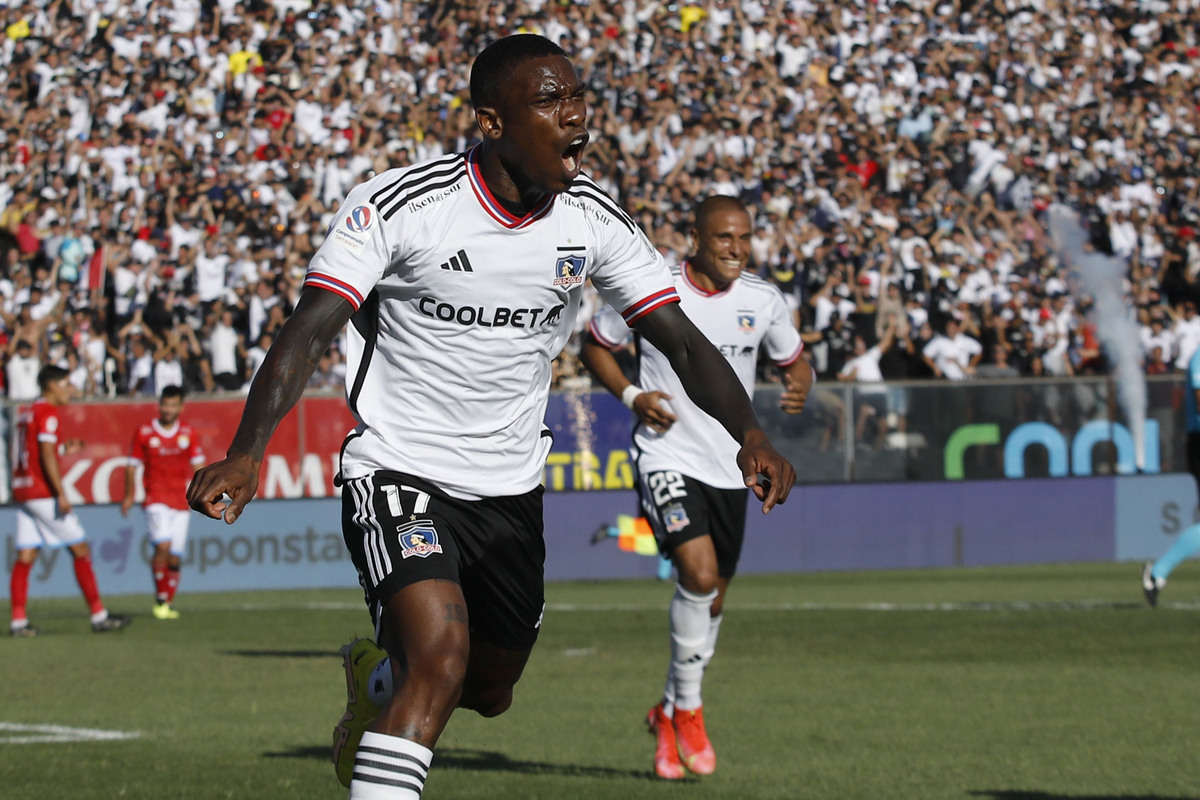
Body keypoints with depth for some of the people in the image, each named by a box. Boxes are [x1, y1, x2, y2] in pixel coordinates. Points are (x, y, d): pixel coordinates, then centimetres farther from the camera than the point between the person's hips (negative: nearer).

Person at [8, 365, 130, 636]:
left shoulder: (27, 413, 17)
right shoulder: (48, 413, -10)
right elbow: (46, 456, -18)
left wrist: (63, 449, 24)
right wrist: (61, 494, -20)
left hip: (22, 491, 9)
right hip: (42, 492, -9)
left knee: (25, 556, 4)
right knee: (81, 550, -3)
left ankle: (18, 621, -2)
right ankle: (99, 616, -3)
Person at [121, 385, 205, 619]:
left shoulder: (188, 434, 7)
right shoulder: (144, 433, 0)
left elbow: (198, 466, 12)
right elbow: (133, 466, 7)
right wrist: (128, 496, 7)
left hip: (181, 501, 3)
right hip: (156, 500, -3)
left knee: (174, 558, 3)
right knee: (162, 546, -21)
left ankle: (169, 604, 17)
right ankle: (160, 600, -8)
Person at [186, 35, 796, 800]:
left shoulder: (594, 219, -4)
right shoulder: (397, 205, -18)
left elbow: (684, 341, -3)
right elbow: (308, 334, -23)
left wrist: (750, 435, -21)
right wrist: (246, 455, -38)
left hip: (511, 489, 6)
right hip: (400, 472, -6)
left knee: (489, 691, 20)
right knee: (440, 658, -27)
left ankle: (376, 679, 53)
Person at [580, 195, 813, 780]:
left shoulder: (762, 301, 0)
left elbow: (794, 360, 15)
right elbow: (594, 346, 5)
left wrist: (799, 387, -9)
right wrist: (631, 395, -11)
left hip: (729, 467, 5)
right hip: (666, 457, -5)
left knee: (711, 599, 12)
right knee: (698, 571, -24)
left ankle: (668, 713, 34)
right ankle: (689, 710, -6)